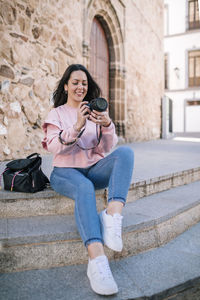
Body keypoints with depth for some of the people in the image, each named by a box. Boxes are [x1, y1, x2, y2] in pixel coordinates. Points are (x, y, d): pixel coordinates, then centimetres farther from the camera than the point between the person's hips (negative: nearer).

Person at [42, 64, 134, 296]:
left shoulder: (94, 111, 16)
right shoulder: (56, 113, 10)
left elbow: (106, 148, 6)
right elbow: (54, 147, -7)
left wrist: (107, 125, -15)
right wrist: (77, 126, -22)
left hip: (94, 168, 3)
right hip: (66, 171, -3)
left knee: (125, 152, -25)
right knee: (84, 188, -37)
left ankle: (112, 214, -42)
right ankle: (97, 261, -47)